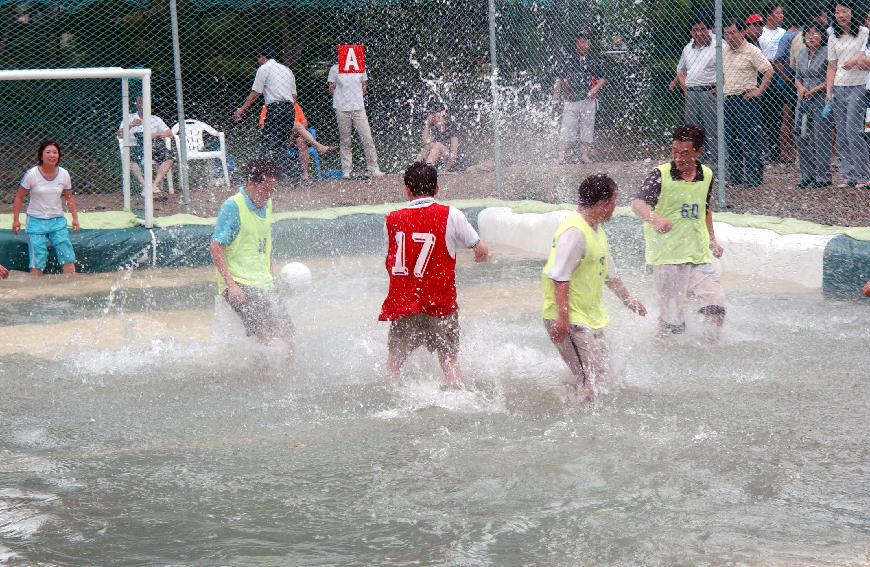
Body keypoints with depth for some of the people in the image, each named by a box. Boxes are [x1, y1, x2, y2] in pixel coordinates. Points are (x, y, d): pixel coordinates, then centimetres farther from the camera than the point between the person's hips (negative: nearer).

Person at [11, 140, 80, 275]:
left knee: (68, 257, -5)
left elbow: (69, 198, 11)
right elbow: (19, 197, -2)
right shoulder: (32, 174, -11)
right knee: (37, 263, -5)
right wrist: (16, 220, -4)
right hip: (36, 220, -3)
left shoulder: (64, 174, -2)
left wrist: (75, 218, 6)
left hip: (58, 220, 3)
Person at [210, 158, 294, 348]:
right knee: (267, 332, -22)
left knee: (286, 330, 2)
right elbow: (216, 248, -16)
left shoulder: (266, 205, 13)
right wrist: (231, 285, -22)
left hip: (262, 285, 8)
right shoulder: (232, 207, -11)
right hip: (239, 285, -8)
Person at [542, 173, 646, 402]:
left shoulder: (598, 230, 15)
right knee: (589, 384, -15)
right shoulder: (574, 232, -19)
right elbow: (560, 277, -24)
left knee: (602, 377, 13)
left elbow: (608, 272, 30)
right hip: (569, 318, -10)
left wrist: (627, 298, 34)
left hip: (591, 317, 10)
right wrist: (562, 318, -27)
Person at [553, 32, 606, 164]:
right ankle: (561, 156, -5)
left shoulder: (593, 61, 9)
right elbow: (559, 79, 15)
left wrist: (594, 90, -13)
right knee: (566, 129, -6)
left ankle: (584, 154, 9)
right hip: (570, 102, 0)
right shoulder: (569, 61, 11)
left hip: (588, 101, 0)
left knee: (587, 128, 1)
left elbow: (601, 80, 6)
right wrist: (556, 96, 4)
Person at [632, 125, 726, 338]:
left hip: (699, 256, 4)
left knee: (716, 308, -5)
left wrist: (712, 240, 29)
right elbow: (638, 203, -26)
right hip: (667, 257, -4)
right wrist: (654, 220, -45)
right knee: (672, 320, -5)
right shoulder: (660, 175, -9)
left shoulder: (706, 175, 8)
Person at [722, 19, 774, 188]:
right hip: (728, 99, 7)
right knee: (731, 141, 9)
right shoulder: (724, 51, 12)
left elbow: (769, 70, -12)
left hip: (745, 99, -7)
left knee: (750, 141, -8)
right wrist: (720, 88, 19)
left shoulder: (751, 51, -9)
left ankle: (754, 177, -6)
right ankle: (734, 176, 16)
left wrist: (759, 91, -14)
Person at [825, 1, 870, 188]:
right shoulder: (833, 38, 14)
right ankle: (849, 176, 4)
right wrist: (828, 91, 5)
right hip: (838, 88, 5)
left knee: (853, 130, -14)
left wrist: (854, 61, -21)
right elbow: (832, 67, 13)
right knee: (841, 135, 1)